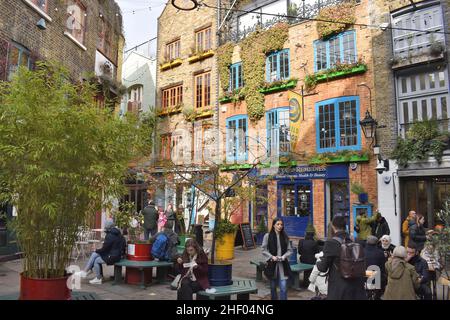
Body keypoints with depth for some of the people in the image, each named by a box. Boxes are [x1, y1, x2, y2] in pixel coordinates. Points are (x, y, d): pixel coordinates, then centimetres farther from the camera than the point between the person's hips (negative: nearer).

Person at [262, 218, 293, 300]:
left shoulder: (285, 237, 3)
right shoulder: (267, 236, -4)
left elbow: (290, 250, 6)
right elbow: (264, 250, -3)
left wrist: (284, 256, -11)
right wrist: (272, 257, -14)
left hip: (283, 265, 1)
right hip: (272, 264, -1)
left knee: (283, 287, -6)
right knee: (273, 287, 13)